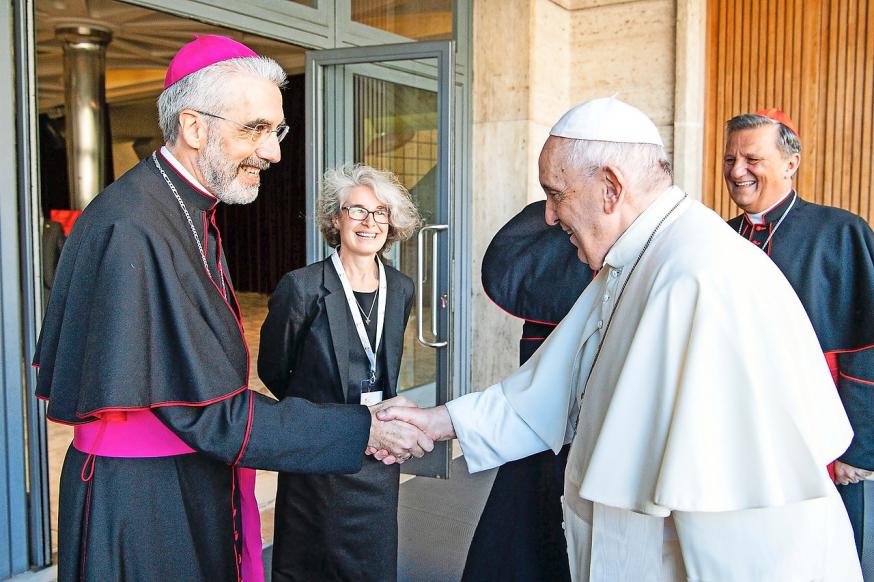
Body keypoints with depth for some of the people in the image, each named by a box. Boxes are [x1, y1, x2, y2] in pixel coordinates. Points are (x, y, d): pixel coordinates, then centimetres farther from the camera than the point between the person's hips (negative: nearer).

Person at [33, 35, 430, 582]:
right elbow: (208, 411, -25)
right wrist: (363, 429, -21)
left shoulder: (191, 213, 5)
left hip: (199, 478, 9)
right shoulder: (133, 232, -25)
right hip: (141, 500, -9)